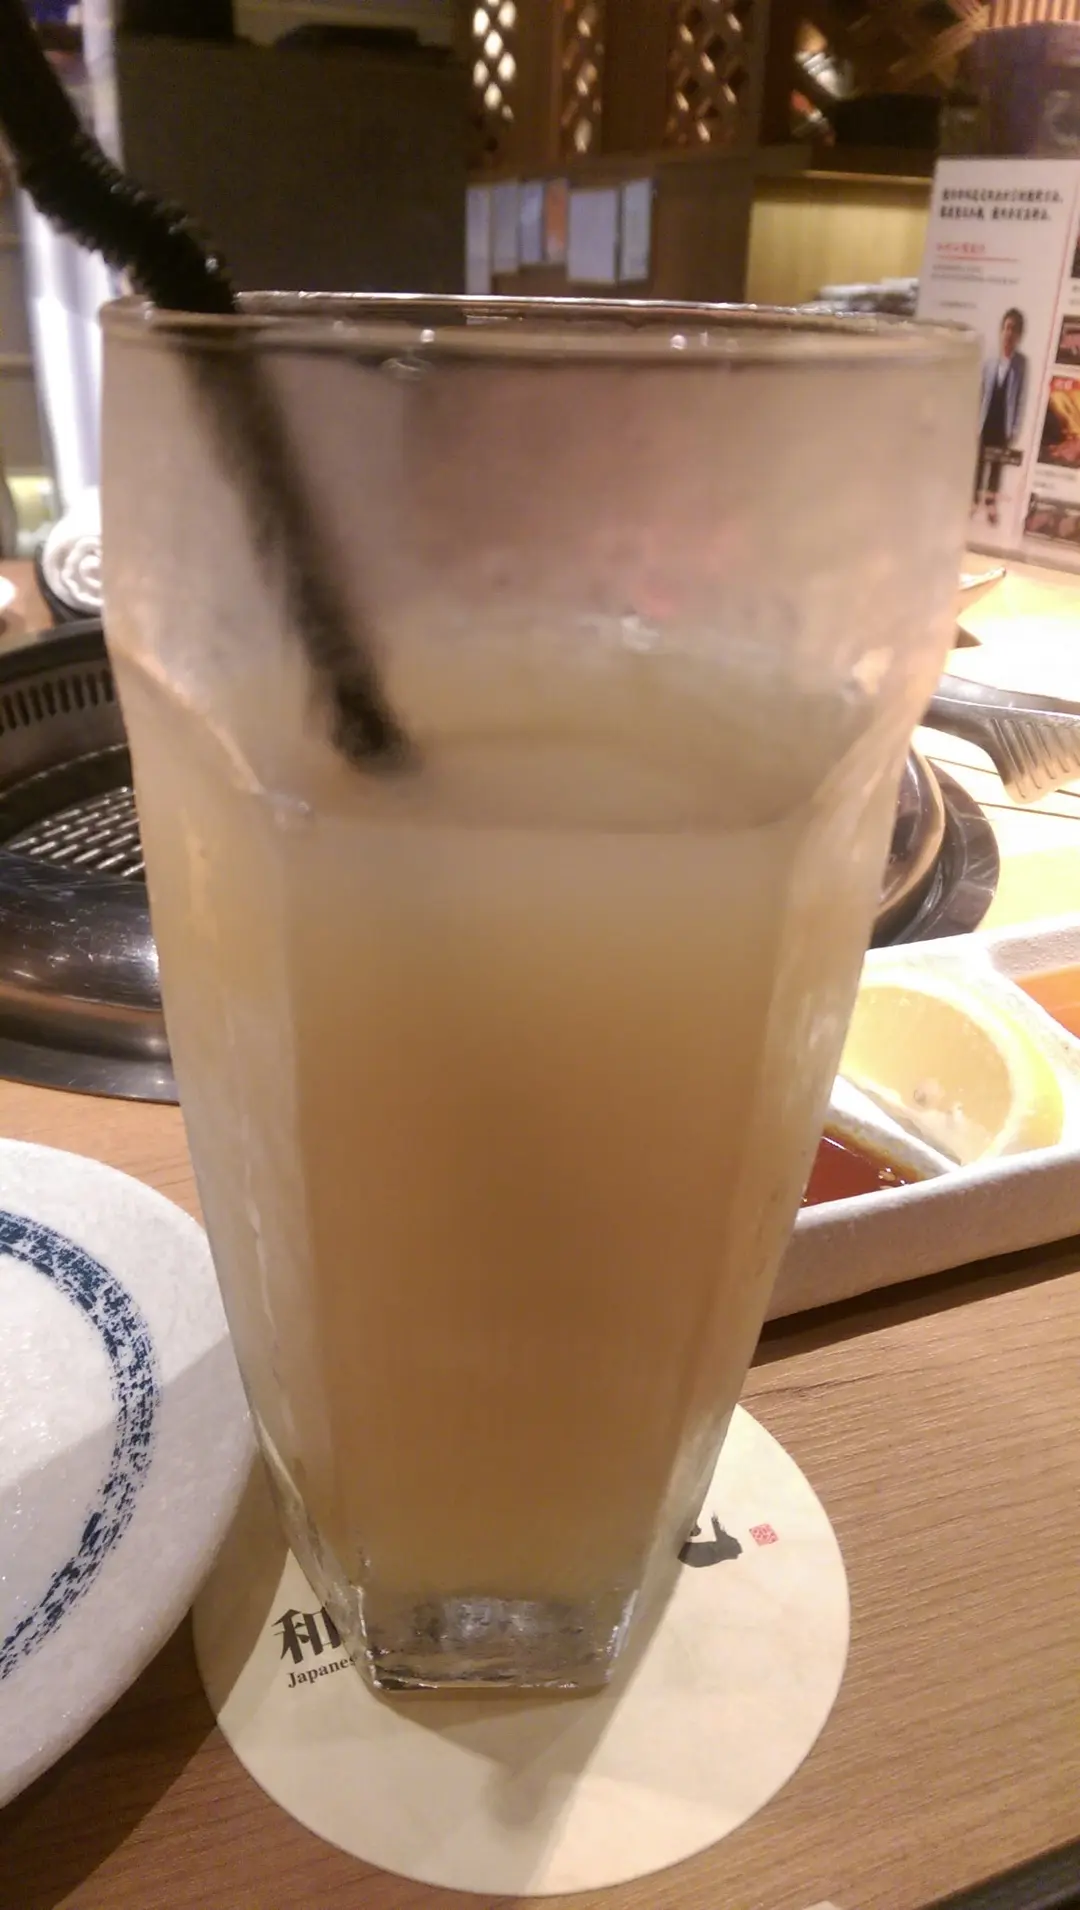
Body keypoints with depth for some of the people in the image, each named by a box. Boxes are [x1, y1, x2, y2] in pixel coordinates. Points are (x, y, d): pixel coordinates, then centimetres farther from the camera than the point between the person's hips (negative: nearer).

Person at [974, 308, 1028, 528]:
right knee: (980, 461, 11)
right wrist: (975, 422, 0)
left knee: (997, 463, 11)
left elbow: (1021, 397, -7)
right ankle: (976, 498, 24)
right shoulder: (989, 362, -6)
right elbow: (980, 394, 1)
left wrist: (1015, 428, -9)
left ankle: (991, 501, 22)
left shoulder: (1021, 363, -10)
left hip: (1004, 423, -1)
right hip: (985, 421, 1)